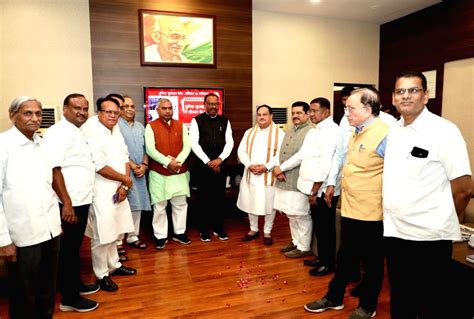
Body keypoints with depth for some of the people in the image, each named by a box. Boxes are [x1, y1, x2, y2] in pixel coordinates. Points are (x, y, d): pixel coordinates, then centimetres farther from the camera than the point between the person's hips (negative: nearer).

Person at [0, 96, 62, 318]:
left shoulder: (41, 143, 8)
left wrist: (57, 221, 13)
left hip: (50, 230, 6)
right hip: (22, 236, -5)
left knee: (48, 292, 18)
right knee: (24, 298, 12)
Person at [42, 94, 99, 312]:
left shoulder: (76, 132, 13)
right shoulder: (58, 132, -16)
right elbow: (53, 169, -23)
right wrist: (67, 204, -23)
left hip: (81, 201, 9)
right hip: (70, 204, -9)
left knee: (75, 247, 20)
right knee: (68, 249, 3)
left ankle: (76, 284, 36)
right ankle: (69, 298, 17)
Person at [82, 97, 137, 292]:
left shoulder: (115, 130, 10)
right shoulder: (92, 131, -14)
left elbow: (125, 158, 10)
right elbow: (99, 166, -21)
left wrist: (124, 186, -3)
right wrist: (125, 179, -9)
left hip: (118, 190, 8)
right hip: (102, 193, -8)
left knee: (114, 231, 19)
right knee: (102, 236, 1)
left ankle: (114, 265, 35)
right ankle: (101, 275, 17)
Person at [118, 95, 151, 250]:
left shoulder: (140, 126, 15)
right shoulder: (116, 125, -5)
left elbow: (145, 148, 13)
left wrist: (144, 165, -2)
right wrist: (133, 166, -12)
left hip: (140, 171, 6)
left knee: (137, 203, 9)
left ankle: (133, 236, 19)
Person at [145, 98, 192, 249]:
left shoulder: (181, 125, 8)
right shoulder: (151, 126, -2)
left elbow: (187, 146, 0)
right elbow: (150, 150, -12)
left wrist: (178, 162, -15)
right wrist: (167, 162, -19)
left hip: (179, 172, 3)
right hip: (159, 173, -3)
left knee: (180, 204, 10)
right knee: (159, 206, 3)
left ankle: (179, 232, 25)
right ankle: (161, 236, 16)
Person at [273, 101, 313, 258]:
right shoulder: (290, 131, 17)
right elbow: (282, 153, 15)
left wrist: (281, 168, -13)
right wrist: (279, 170, -2)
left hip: (299, 181, -8)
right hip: (286, 180, 8)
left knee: (301, 216, 2)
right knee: (291, 214, 16)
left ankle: (304, 247, 15)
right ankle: (296, 241, 31)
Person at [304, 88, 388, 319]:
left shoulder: (384, 135, -17)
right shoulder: (356, 133, 10)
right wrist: (334, 185, 17)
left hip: (371, 213, -8)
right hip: (349, 208, 8)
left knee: (371, 261, 13)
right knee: (345, 257, 20)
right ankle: (334, 298, 35)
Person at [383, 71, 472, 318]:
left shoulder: (444, 131, -11)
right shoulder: (393, 131, 7)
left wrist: (439, 222, 1)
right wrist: (393, 215, 8)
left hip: (429, 237, -5)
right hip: (394, 233, 6)